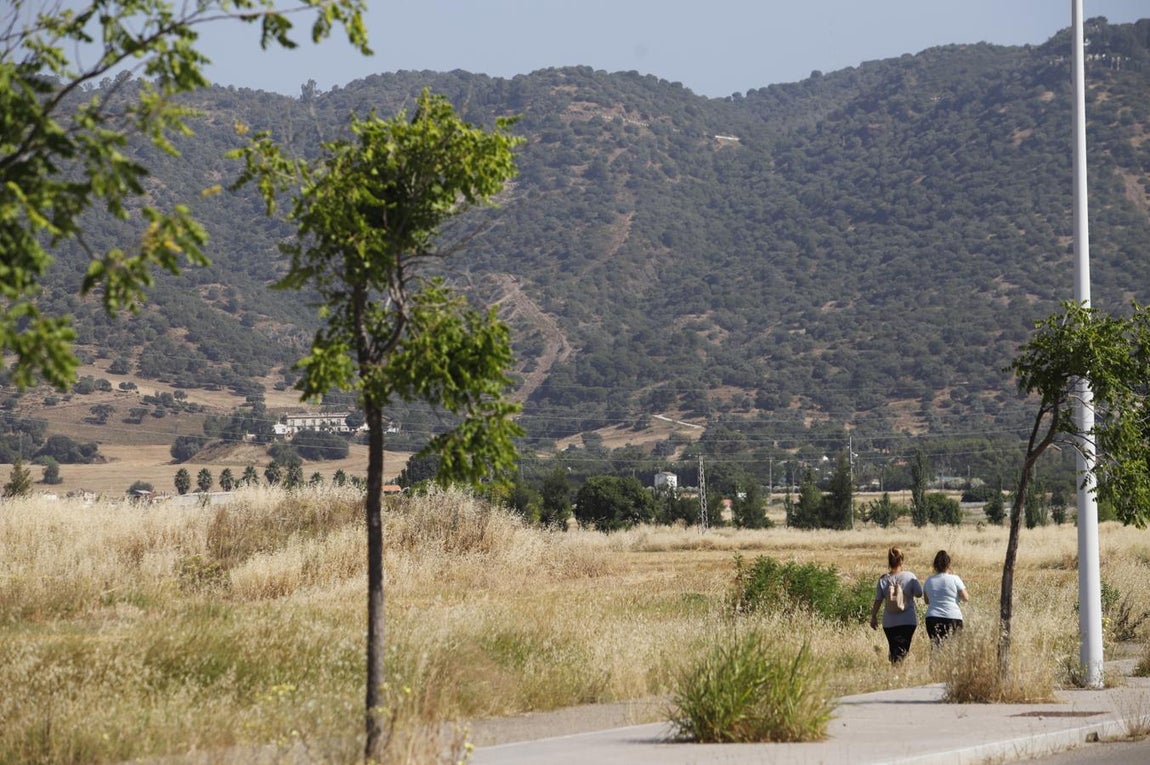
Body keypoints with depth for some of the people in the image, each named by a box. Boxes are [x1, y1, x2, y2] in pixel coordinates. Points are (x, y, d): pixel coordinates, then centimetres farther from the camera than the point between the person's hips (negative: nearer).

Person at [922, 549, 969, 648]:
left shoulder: (929, 580, 8)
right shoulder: (954, 579, -4)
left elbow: (927, 601, 17)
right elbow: (966, 598, 0)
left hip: (932, 618, 3)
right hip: (952, 618, -3)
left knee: (936, 648, 0)